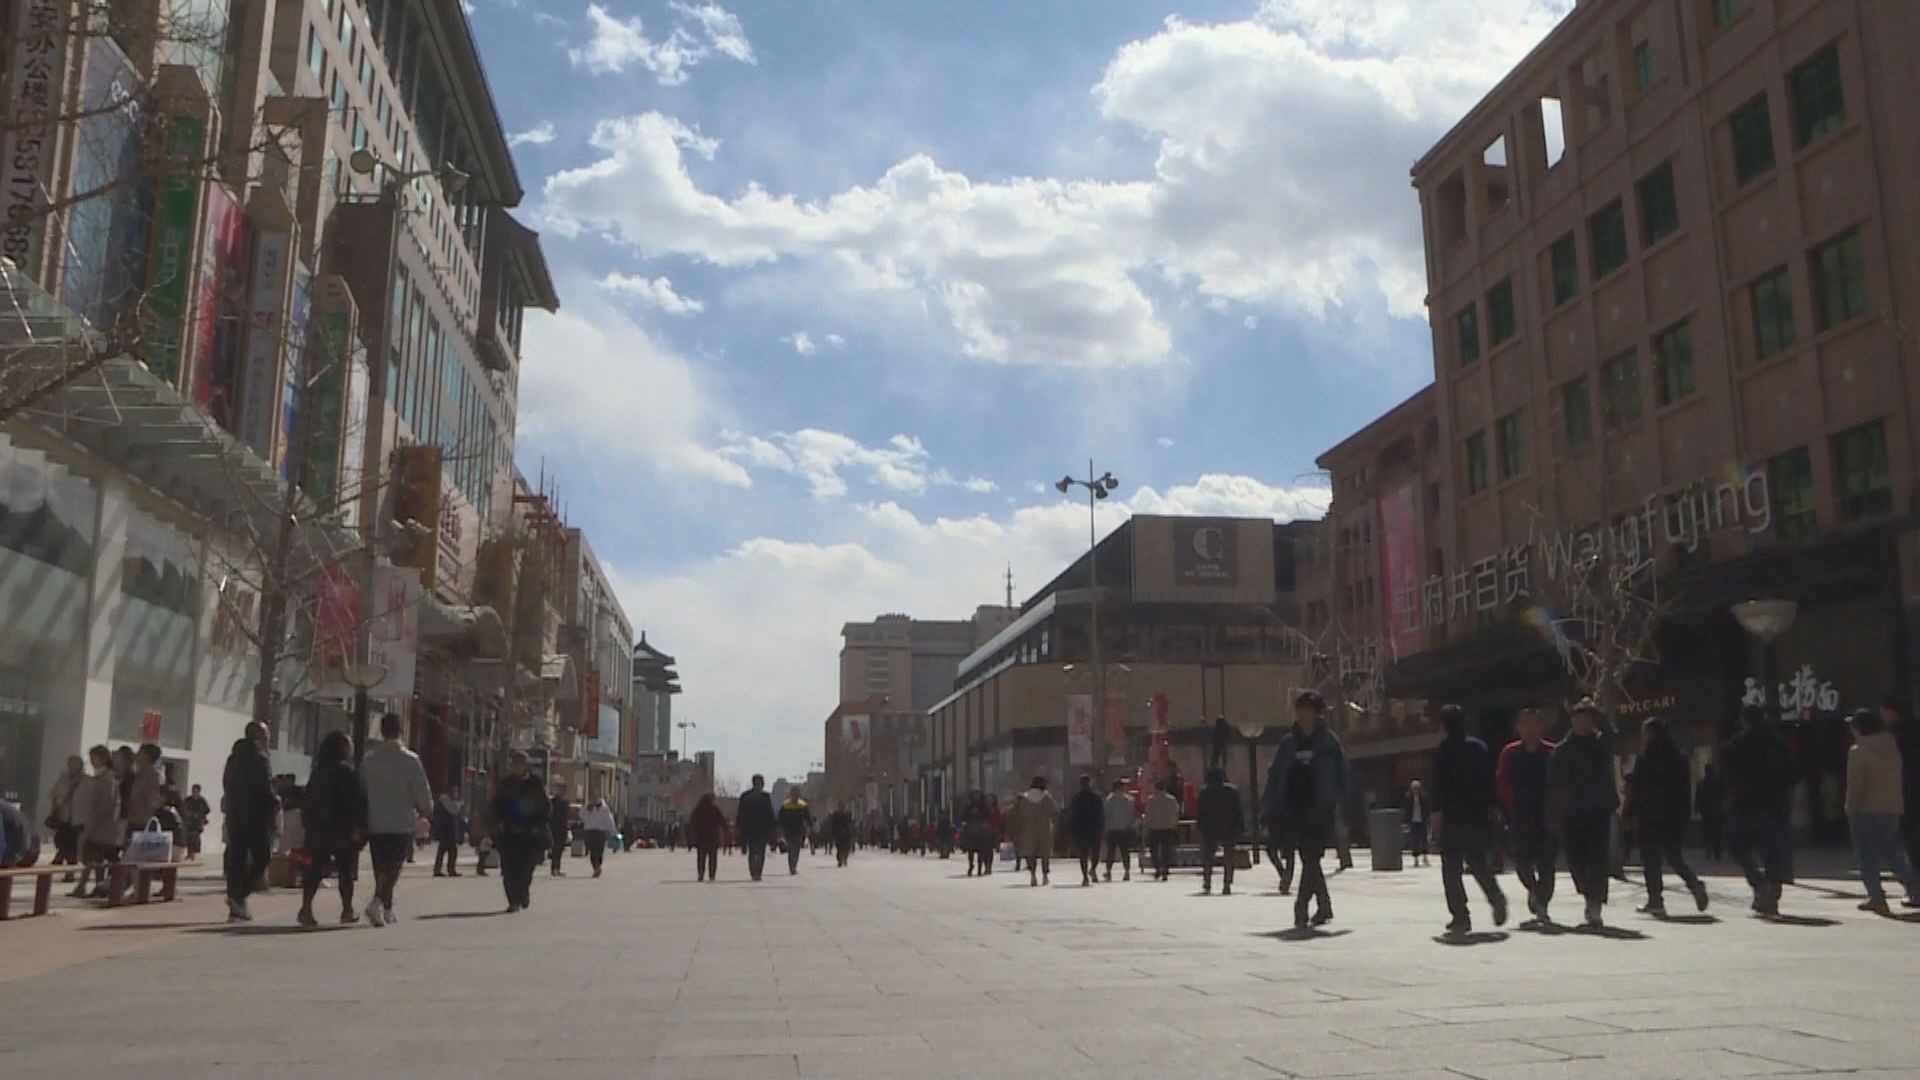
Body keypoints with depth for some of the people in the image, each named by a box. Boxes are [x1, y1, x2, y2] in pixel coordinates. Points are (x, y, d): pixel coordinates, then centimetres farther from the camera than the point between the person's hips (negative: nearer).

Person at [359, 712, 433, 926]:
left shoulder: (368, 758, 1)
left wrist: (361, 819, 18)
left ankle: (387, 909, 20)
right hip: (401, 823, -4)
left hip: (374, 823, 4)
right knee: (393, 868, -2)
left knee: (381, 868, 14)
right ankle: (377, 901, -22)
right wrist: (426, 811, 12)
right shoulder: (410, 759, -10)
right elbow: (422, 793, -7)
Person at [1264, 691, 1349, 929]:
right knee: (1308, 858, 9)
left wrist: (1341, 803, -2)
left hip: (1320, 809, -4)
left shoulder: (1329, 742, -1)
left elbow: (1342, 776, 2)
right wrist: (1269, 808, 3)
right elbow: (1275, 776, 8)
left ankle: (1302, 904, -9)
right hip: (1295, 808, 4)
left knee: (1311, 858, -10)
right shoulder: (1288, 743, 8)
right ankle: (1324, 906, 22)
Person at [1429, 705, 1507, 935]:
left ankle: (1460, 915, -4)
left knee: (1451, 866, 2)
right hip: (1479, 814, 5)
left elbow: (1439, 783, -12)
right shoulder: (1480, 747, 10)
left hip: (1453, 815, -5)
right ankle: (1495, 895, -6)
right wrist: (1489, 807, 14)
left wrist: (1436, 811, -9)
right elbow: (1489, 780, 10)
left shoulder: (1443, 750, -6)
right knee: (1477, 861, 19)